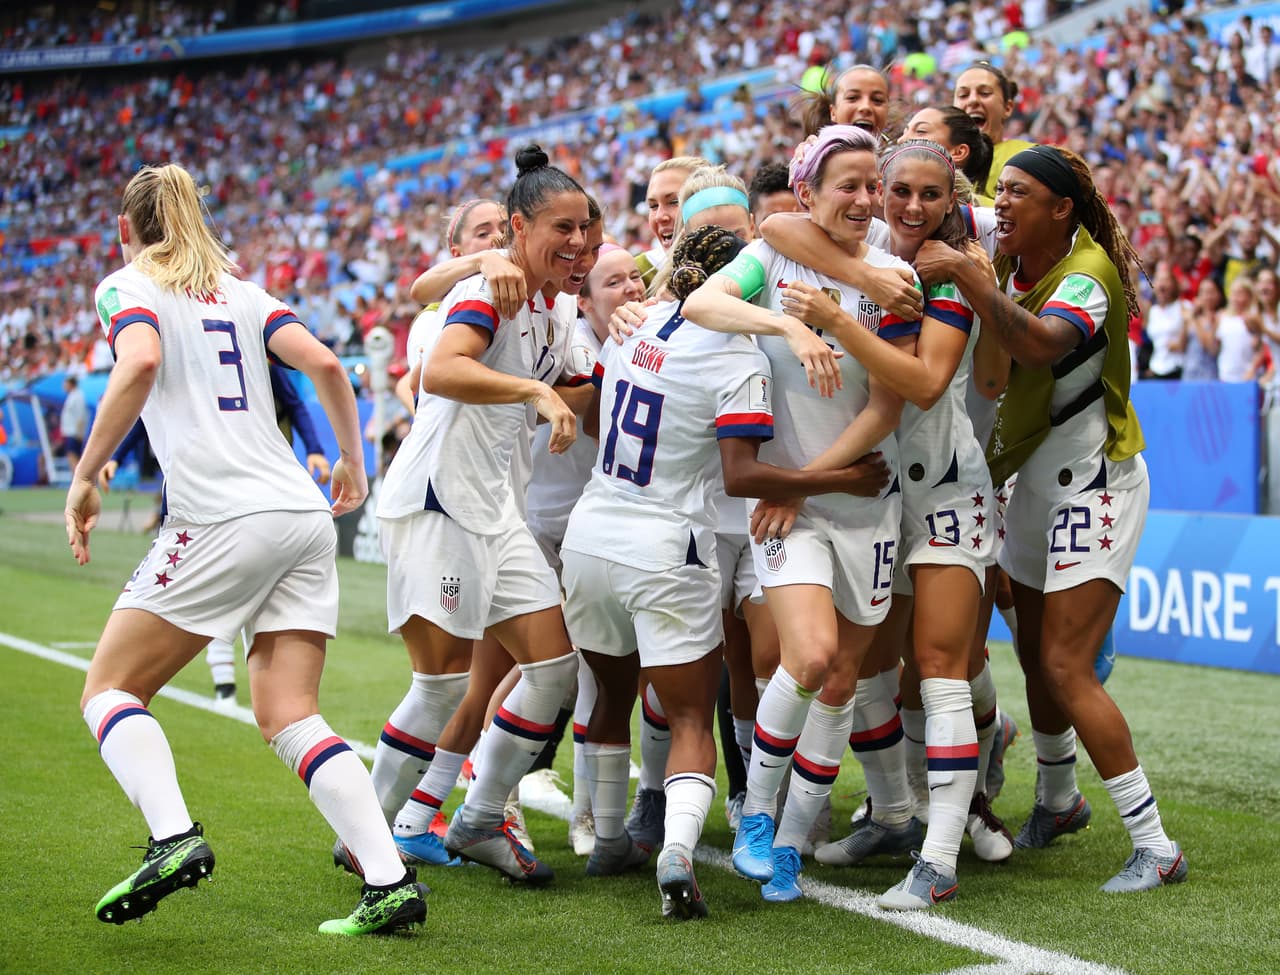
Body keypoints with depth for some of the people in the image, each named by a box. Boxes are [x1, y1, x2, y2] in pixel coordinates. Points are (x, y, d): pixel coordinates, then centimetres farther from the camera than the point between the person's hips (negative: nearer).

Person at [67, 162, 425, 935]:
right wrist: (352, 459, 21)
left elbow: (141, 363, -15)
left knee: (110, 689, 6)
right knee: (290, 718, 4)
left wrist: (86, 477, -11)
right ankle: (391, 881, -11)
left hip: (221, 521, -6)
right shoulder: (240, 291, 21)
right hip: (304, 514, 6)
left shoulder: (127, 287, 6)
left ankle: (174, 838, -18)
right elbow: (323, 362, 9)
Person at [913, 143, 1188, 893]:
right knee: (1035, 655, 16)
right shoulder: (1013, 259, 1)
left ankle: (1156, 847, -8)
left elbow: (1040, 346, -42)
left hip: (1094, 485, -8)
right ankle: (1059, 801, 40)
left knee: (1067, 670, -14)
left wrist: (965, 273, -45)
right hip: (1036, 481, 8)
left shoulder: (1088, 274, -22)